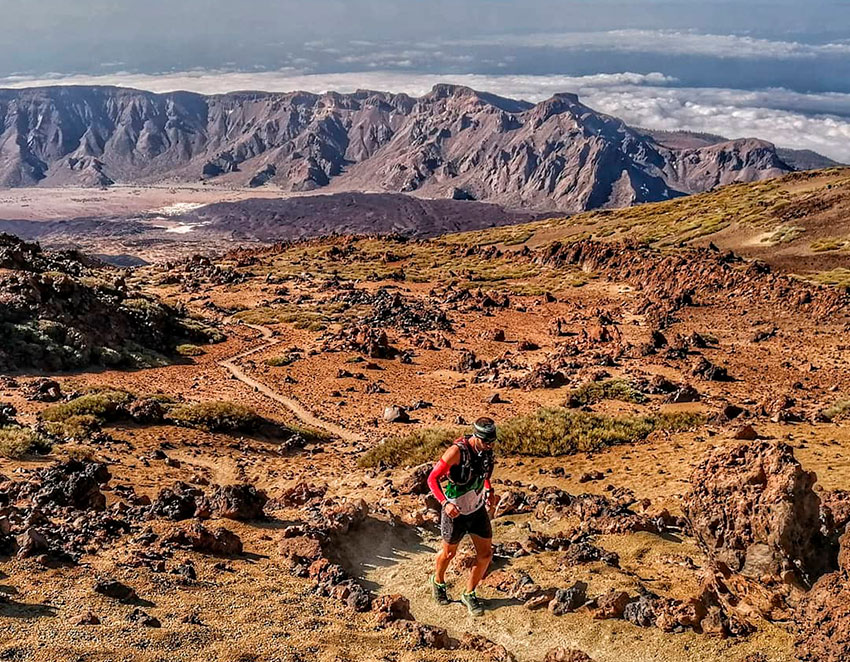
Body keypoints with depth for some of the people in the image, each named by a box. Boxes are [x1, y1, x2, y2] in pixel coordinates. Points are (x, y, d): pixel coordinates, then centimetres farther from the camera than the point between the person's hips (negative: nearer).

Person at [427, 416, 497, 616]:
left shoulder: (487, 449, -9)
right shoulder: (457, 451, -28)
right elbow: (432, 478, -25)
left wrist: (489, 492, 2)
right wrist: (445, 503, -37)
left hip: (478, 508, 5)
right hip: (456, 511, -5)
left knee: (486, 554, 3)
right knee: (449, 552, 15)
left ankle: (469, 594, 23)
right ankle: (438, 581, 46)